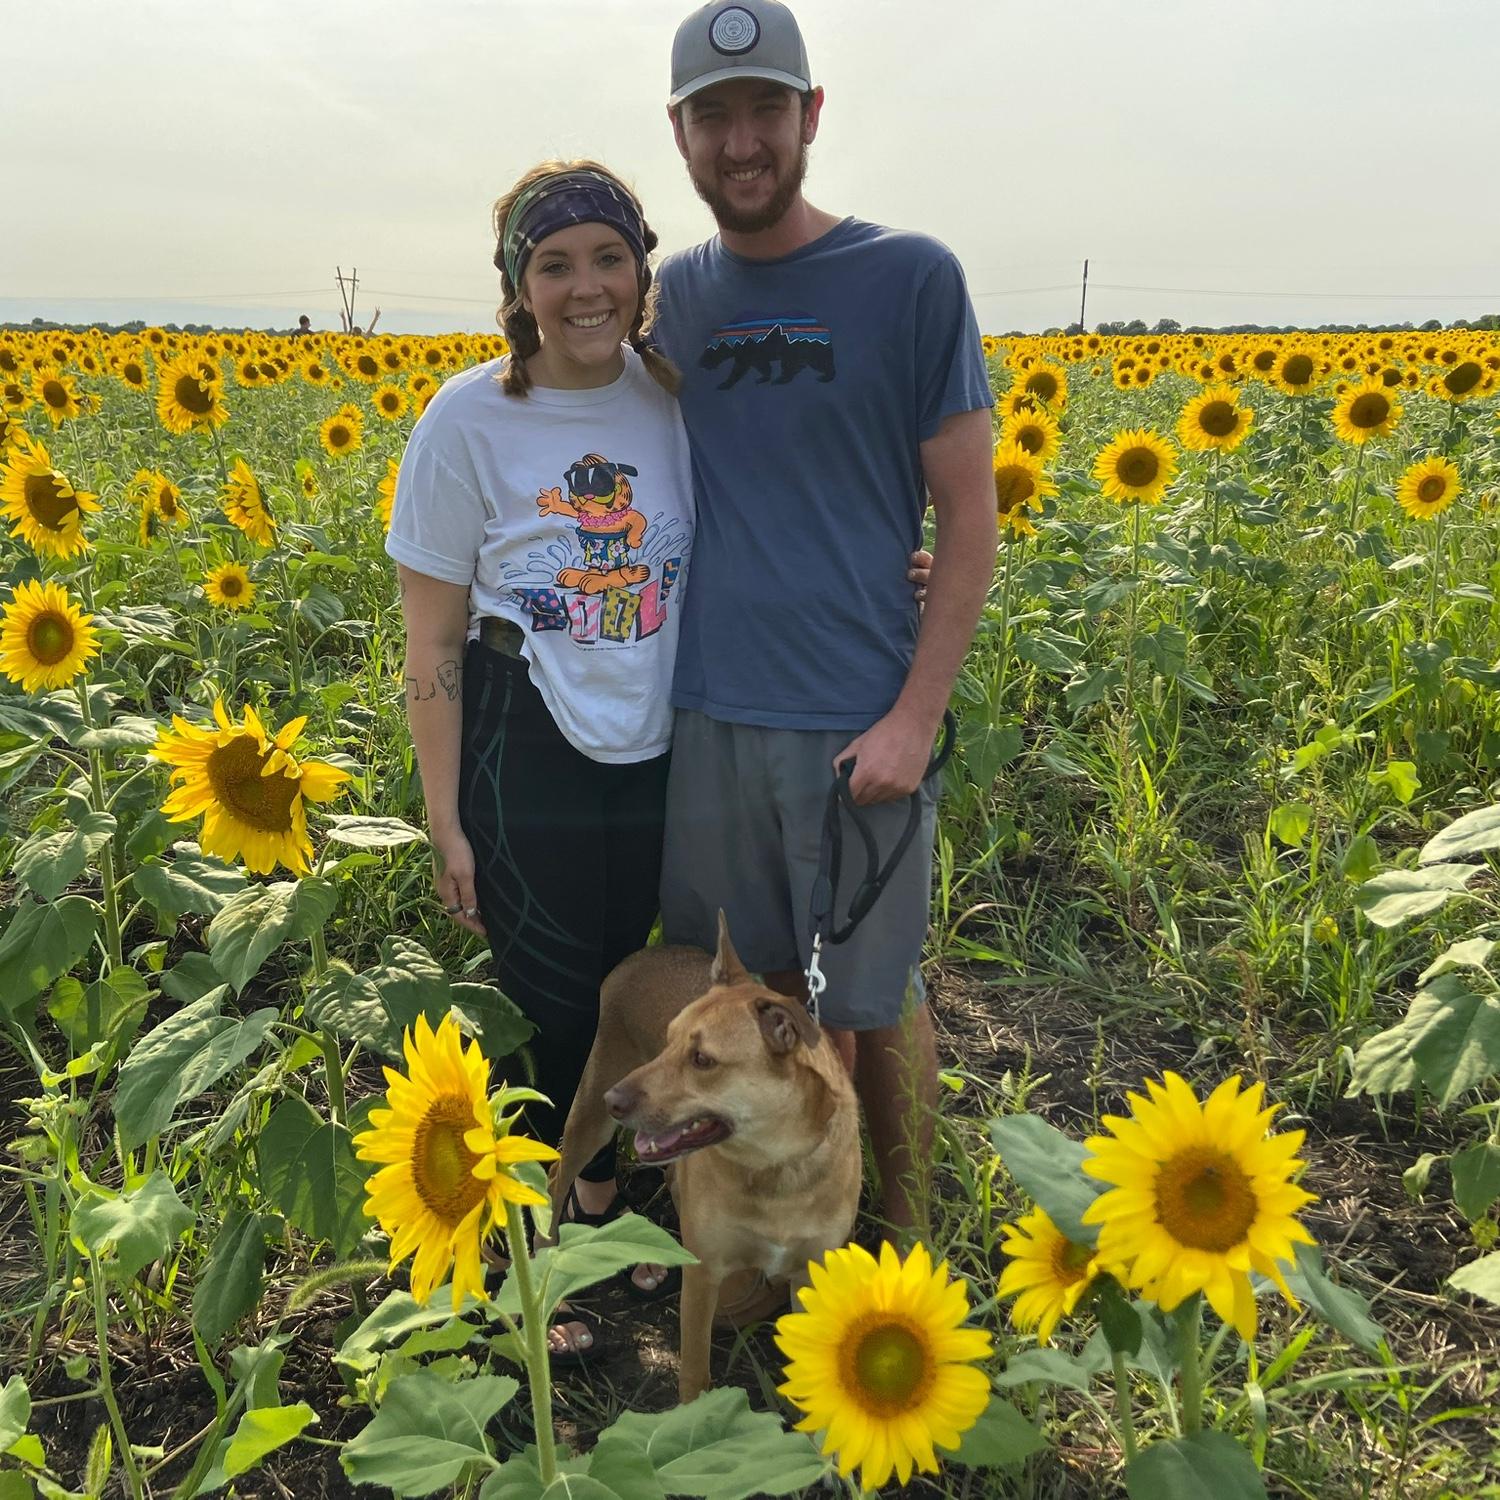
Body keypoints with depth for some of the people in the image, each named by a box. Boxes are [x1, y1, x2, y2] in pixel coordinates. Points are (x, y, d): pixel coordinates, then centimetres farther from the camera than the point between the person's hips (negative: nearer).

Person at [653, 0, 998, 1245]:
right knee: (757, 977, 15)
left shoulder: (912, 277, -5)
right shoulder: (677, 291, 7)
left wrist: (915, 717, -11)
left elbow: (969, 518, -5)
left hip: (856, 720, -3)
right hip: (705, 712, 4)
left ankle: (905, 1220, 32)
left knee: (874, 1000, 8)